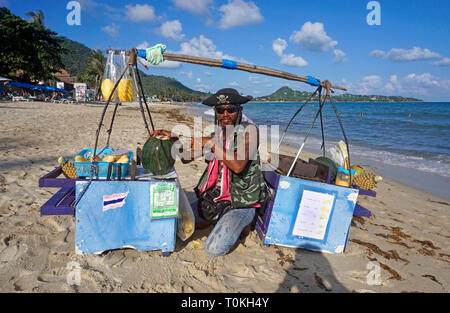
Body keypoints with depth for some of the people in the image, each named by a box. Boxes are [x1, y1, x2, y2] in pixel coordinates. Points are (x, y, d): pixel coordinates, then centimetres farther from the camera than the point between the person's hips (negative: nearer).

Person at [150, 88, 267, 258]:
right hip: (213, 199, 7)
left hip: (241, 204, -6)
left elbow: (238, 166, -29)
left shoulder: (249, 130, -13)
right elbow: (186, 158, 11)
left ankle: (240, 224, 7)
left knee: (214, 249, -21)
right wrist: (174, 137, -6)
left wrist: (212, 144, -23)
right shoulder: (215, 135, 6)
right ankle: (220, 220, 19)